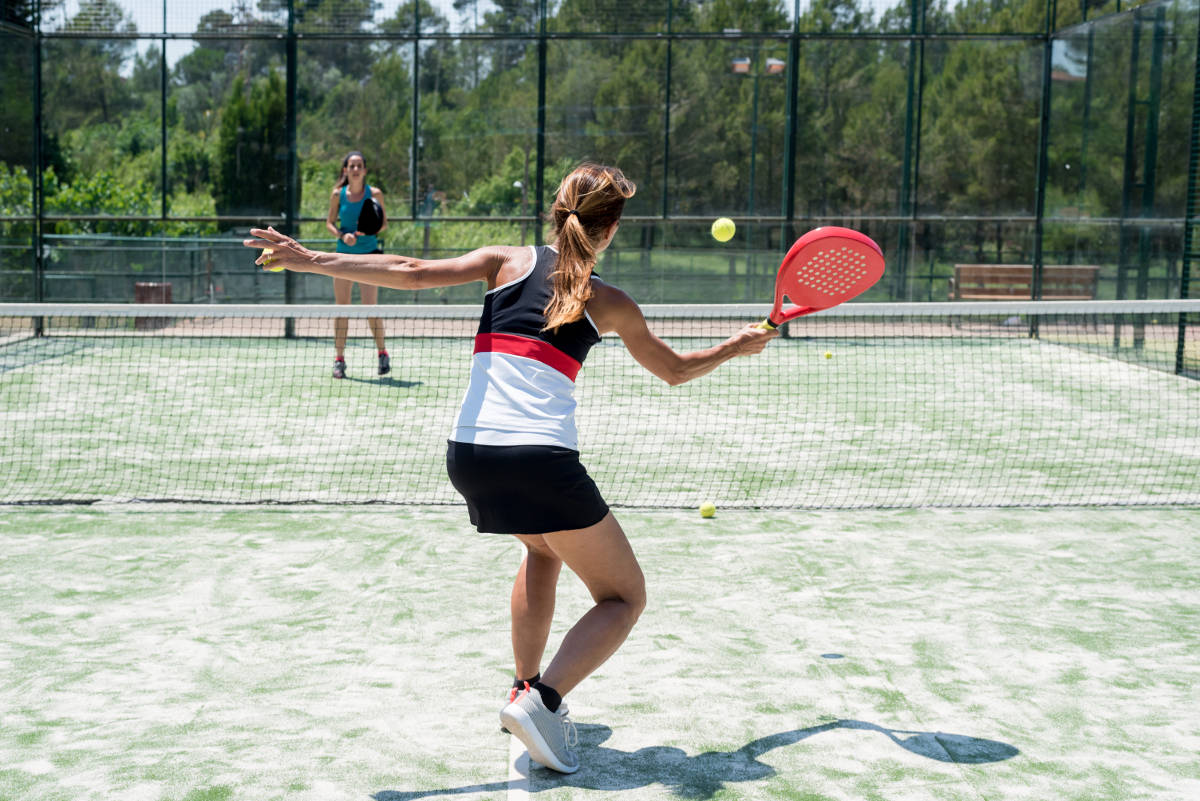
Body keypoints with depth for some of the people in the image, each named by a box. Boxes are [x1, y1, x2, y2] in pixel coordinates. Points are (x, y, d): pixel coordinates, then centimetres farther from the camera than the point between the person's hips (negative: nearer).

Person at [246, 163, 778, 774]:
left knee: (543, 546, 35)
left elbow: (413, 273, -2)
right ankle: (542, 701, -13)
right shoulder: (610, 303, 10)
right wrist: (740, 345, 42)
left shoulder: (509, 262, 11)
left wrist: (310, 260, -1)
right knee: (624, 598, 10)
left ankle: (524, 687, 34)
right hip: (542, 460, -4)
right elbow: (676, 370, 25)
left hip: (467, 454, 5)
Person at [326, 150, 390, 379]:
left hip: (368, 254, -2)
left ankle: (382, 353, 11)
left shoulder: (374, 194, -3)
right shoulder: (338, 194, 1)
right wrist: (342, 235, -13)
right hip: (344, 255, 2)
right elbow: (330, 222, 7)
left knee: (370, 307, -7)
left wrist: (370, 228, -17)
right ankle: (339, 358, 10)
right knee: (341, 307, 2)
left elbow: (384, 223, 4)